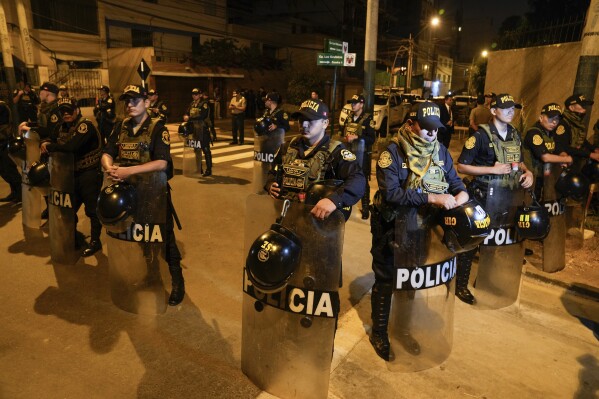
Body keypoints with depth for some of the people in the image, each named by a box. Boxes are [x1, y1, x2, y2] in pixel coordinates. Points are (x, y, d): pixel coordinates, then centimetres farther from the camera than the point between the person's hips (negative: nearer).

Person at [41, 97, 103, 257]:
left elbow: (71, 146, -30)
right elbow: (51, 141, 12)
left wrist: (49, 147, -18)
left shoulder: (85, 125, -16)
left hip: (90, 174, -8)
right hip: (73, 173, 8)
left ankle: (95, 241, 12)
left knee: (91, 209, -1)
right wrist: (46, 144, -12)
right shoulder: (63, 127, 10)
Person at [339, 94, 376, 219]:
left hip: (362, 155, -6)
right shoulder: (349, 118, 11)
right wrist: (345, 138, 2)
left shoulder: (368, 119, -9)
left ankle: (365, 208, 8)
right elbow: (343, 133, 25)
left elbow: (372, 139, -14)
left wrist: (356, 137, -22)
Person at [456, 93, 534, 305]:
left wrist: (527, 172, -1)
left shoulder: (515, 134, 7)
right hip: (483, 196, -7)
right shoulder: (481, 135, -14)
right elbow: (461, 166, -16)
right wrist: (492, 170, -22)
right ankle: (461, 284, 16)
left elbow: (518, 161, 20)